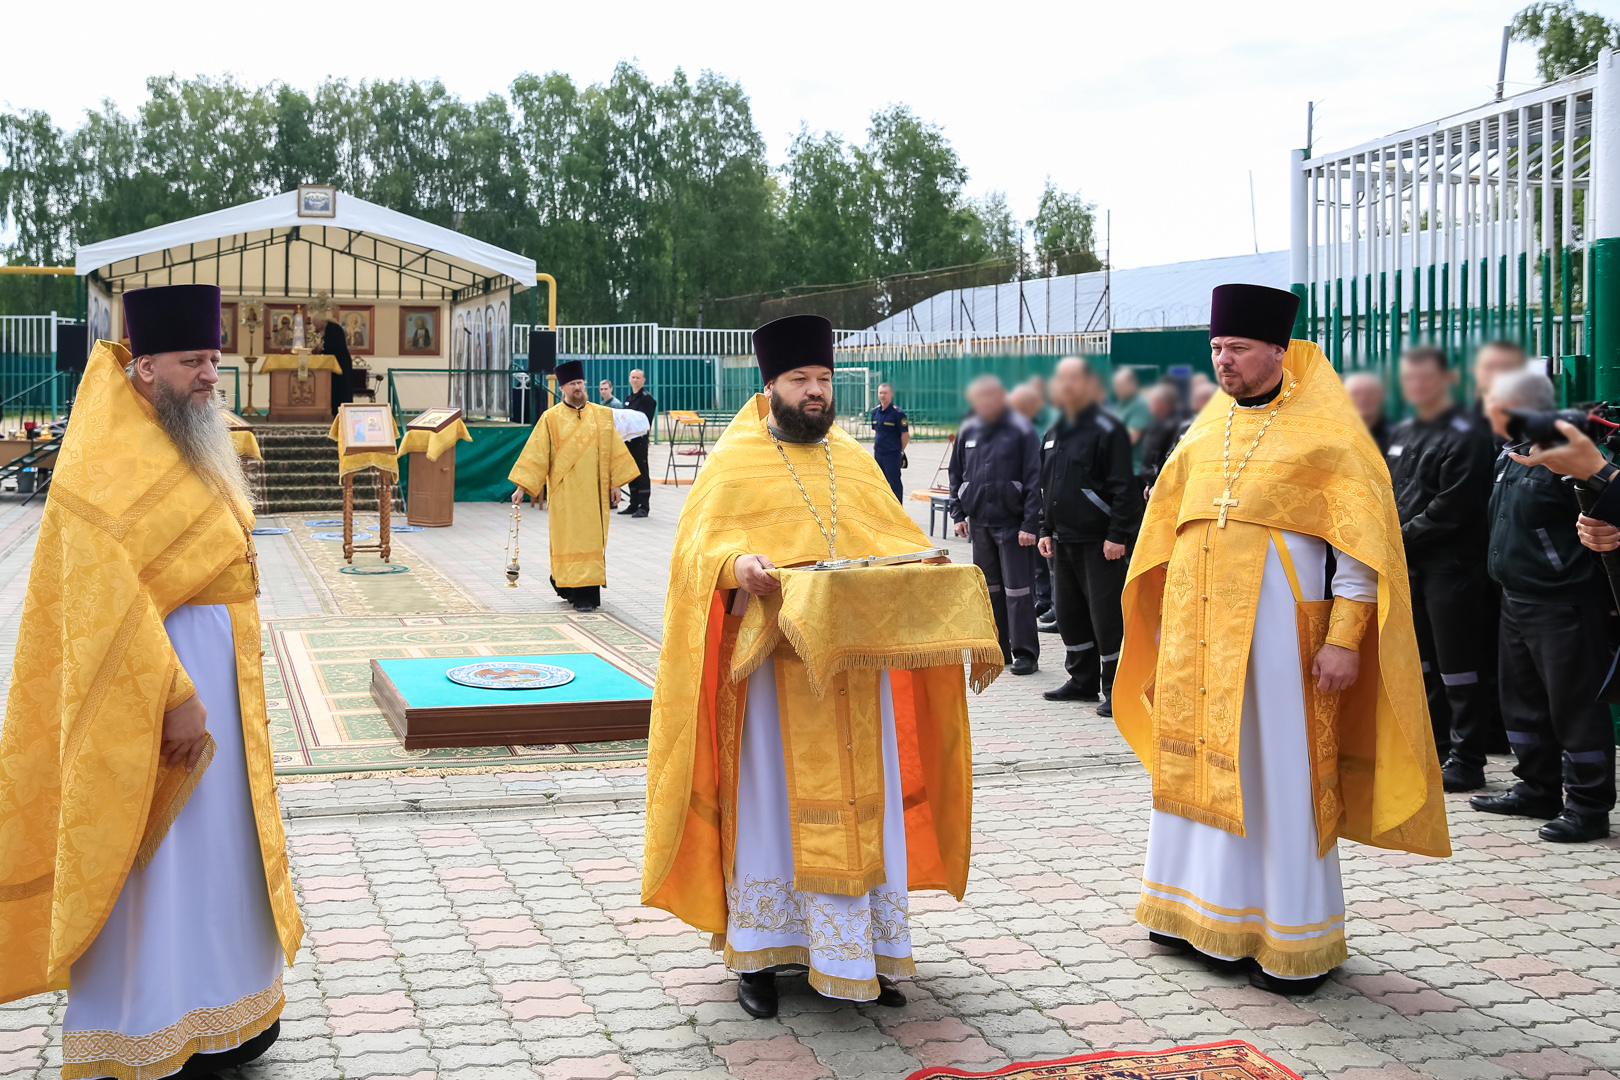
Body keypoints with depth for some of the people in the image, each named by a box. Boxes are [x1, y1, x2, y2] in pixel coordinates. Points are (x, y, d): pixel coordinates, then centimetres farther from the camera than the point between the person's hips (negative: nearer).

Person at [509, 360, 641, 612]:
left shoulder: (602, 416, 7)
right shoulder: (551, 419, 0)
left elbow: (614, 452, 10)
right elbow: (536, 454, -1)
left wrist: (615, 483, 5)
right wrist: (522, 487, -6)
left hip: (594, 492, 2)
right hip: (565, 493, -2)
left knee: (592, 540, 2)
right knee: (569, 540, -1)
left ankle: (585, 591, 12)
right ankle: (574, 589, 7)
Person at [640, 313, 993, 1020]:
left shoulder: (855, 460, 16)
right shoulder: (735, 463, 2)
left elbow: (895, 535, 19)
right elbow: (699, 544, -5)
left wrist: (921, 564, -2)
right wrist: (737, 564, -26)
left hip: (856, 664, 4)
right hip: (774, 662, -4)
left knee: (861, 802, 6)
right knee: (770, 798, 0)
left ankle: (861, 950, 17)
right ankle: (757, 954, 11)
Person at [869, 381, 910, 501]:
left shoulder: (897, 413, -11)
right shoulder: (875, 411, 8)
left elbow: (905, 434, -8)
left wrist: (900, 451, -3)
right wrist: (874, 448, 13)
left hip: (892, 455, -7)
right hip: (878, 454, 7)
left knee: (894, 484, -3)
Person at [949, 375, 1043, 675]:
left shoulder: (1020, 431, -8)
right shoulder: (968, 431, 9)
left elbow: (1034, 480, -10)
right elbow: (955, 474, 18)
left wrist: (1030, 525, -15)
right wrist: (958, 513, 9)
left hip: (1012, 523, -6)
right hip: (979, 522, 6)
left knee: (1017, 590, -5)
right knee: (989, 588, 12)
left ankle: (1025, 653, 1)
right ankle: (997, 649, 22)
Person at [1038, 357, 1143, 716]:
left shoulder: (1107, 430, -10)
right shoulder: (1053, 433, 14)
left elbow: (1124, 489, -14)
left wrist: (1118, 535, -19)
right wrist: (1047, 531, 16)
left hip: (1100, 542, -8)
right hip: (1064, 541, 8)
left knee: (1106, 616, -5)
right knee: (1070, 615, 13)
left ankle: (1115, 689, 4)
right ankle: (1083, 681, 26)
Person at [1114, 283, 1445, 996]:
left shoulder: (1325, 432, -5)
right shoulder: (1207, 429, 12)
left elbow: (1363, 544, -9)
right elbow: (1171, 525, 20)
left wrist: (1344, 638, -15)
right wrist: (1166, 618, 16)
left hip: (1276, 625, -6)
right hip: (1197, 625, 6)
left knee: (1278, 772, -2)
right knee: (1201, 764, 11)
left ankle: (1295, 942, 9)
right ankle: (1200, 909, 25)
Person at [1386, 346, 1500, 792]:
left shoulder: (1465, 436, -9)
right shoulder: (1401, 434, 16)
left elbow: (1452, 508, -16)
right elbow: (1389, 492, 18)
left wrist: (1403, 536, -12)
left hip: (1450, 565, -8)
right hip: (1408, 564, 8)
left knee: (1458, 664, -5)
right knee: (1424, 659, 15)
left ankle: (1466, 759, 0)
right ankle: (1435, 743, 25)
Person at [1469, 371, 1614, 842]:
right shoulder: (1510, 460, 12)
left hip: (1562, 607, -10)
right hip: (1516, 602, 10)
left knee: (1573, 706, -3)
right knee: (1523, 701, 17)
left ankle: (1588, 806, 5)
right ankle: (1538, 790, 30)